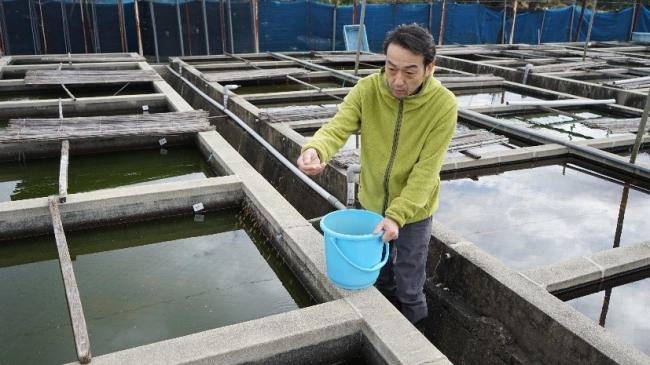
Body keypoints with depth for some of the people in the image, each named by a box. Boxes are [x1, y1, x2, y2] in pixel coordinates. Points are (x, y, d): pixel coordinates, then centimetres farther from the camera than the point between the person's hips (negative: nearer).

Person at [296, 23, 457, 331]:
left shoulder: (444, 105, -23)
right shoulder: (367, 90, -18)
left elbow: (426, 170, -23)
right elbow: (336, 128, -29)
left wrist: (397, 214, -29)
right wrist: (315, 150, -51)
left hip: (413, 210, -3)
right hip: (372, 203, 3)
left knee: (408, 287, 10)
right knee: (381, 276, 24)